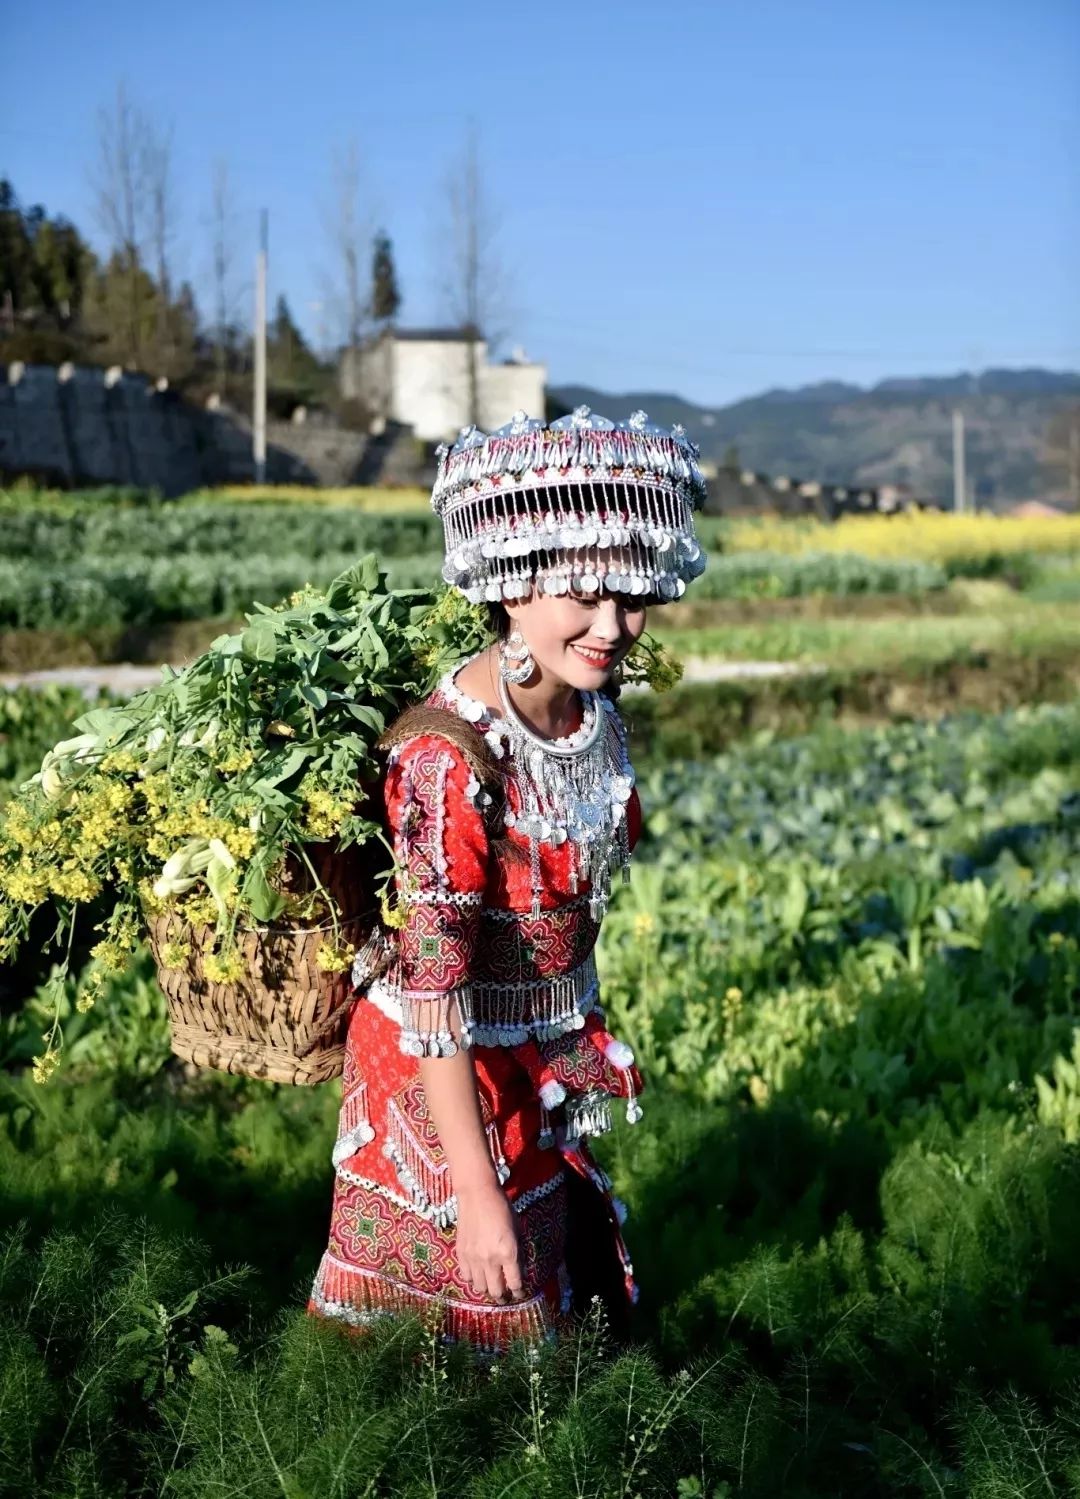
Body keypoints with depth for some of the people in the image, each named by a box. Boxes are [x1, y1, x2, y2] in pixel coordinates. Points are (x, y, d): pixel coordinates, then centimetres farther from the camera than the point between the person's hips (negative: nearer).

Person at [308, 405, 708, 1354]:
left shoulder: (593, 710, -8)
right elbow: (430, 990, -29)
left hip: (548, 1071, 7)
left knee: (557, 1294, 24)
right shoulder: (449, 758, -31)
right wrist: (477, 1196, -28)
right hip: (450, 1075, -7)